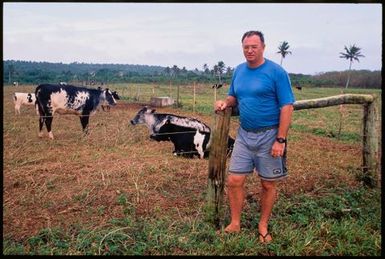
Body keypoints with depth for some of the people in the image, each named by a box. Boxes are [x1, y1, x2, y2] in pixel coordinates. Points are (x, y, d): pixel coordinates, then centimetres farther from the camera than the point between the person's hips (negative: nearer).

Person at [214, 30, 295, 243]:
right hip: (244, 135, 5)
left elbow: (287, 107, -13)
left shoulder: (276, 72, -11)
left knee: (268, 185, 9)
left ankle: (263, 226, 26)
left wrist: (280, 140, -18)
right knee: (234, 181, 3)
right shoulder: (239, 70, 7)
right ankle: (235, 224, 21)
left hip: (268, 136, -5)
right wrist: (225, 102, -5)